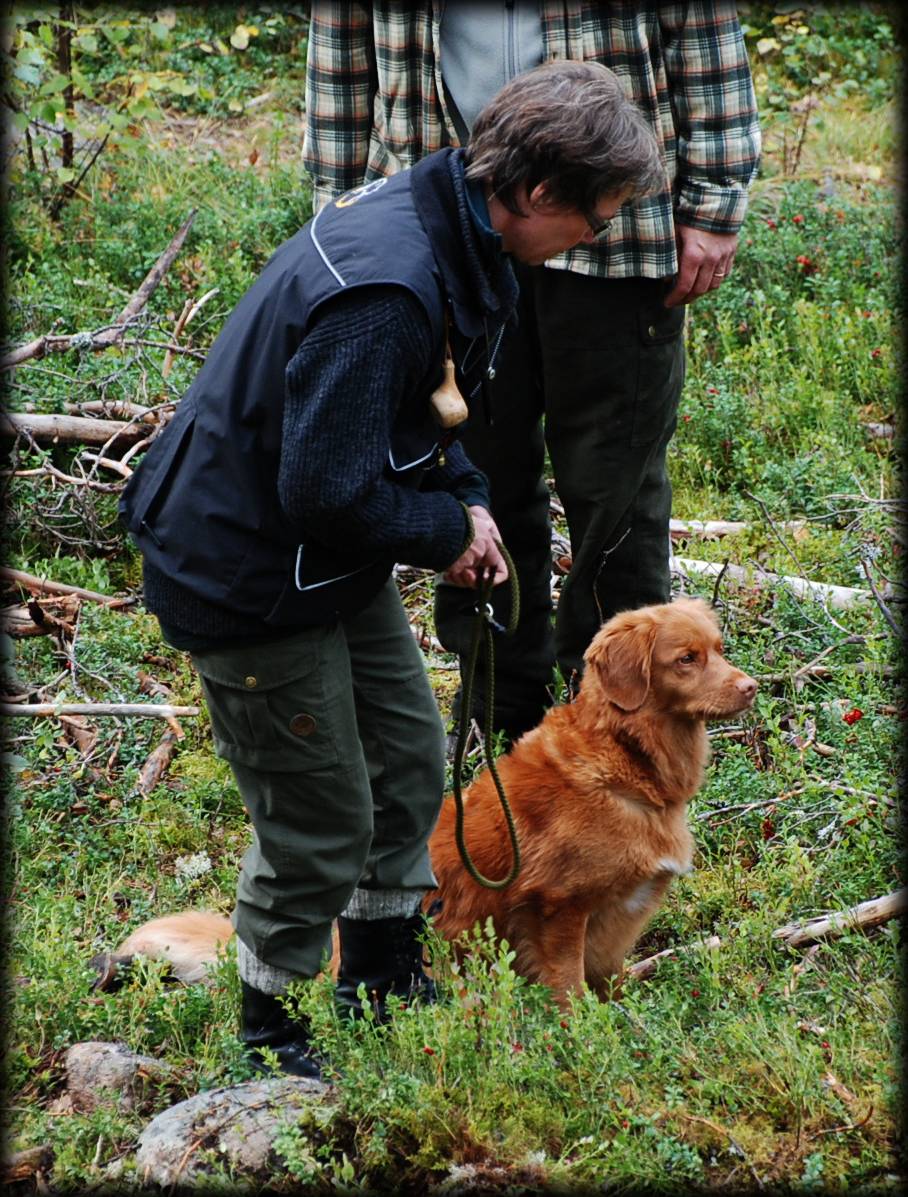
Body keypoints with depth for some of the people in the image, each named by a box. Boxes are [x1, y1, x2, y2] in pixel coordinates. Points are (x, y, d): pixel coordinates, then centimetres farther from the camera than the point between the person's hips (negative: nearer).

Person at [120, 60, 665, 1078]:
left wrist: (464, 497, 1)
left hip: (327, 553, 10)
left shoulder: (438, 225, -1)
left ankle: (382, 976, 38)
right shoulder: (384, 290, -33)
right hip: (250, 583, -10)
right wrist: (447, 530, -15)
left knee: (408, 750, 19)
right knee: (321, 821, 2)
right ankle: (272, 1037, 24)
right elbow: (329, 493, -32)